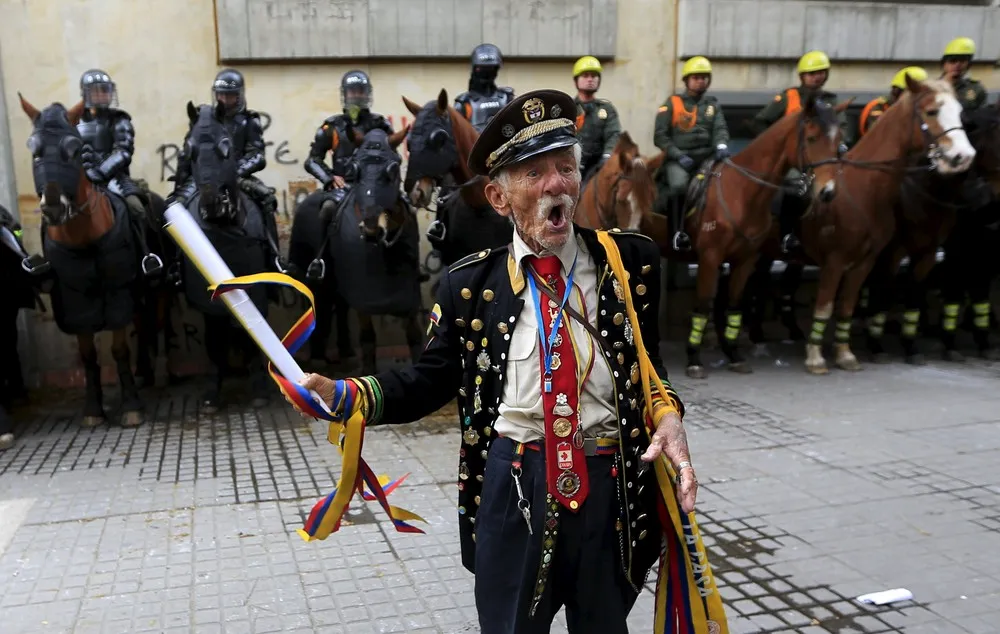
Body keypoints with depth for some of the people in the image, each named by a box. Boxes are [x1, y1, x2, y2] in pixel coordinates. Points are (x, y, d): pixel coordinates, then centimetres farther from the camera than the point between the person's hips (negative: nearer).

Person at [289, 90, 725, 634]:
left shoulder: (631, 261, -1)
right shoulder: (469, 284, -2)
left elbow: (648, 367, 6)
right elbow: (431, 381, 2)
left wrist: (666, 416, -14)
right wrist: (340, 393, -11)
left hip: (612, 489, 1)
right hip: (512, 487, -1)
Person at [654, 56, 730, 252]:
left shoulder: (713, 104, 18)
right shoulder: (672, 103, 7)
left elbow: (720, 129, 4)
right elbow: (660, 136, 0)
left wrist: (721, 146, -20)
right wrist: (678, 156, -12)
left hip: (706, 156, 4)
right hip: (678, 158, -4)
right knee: (679, 184, -34)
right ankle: (678, 232, -25)